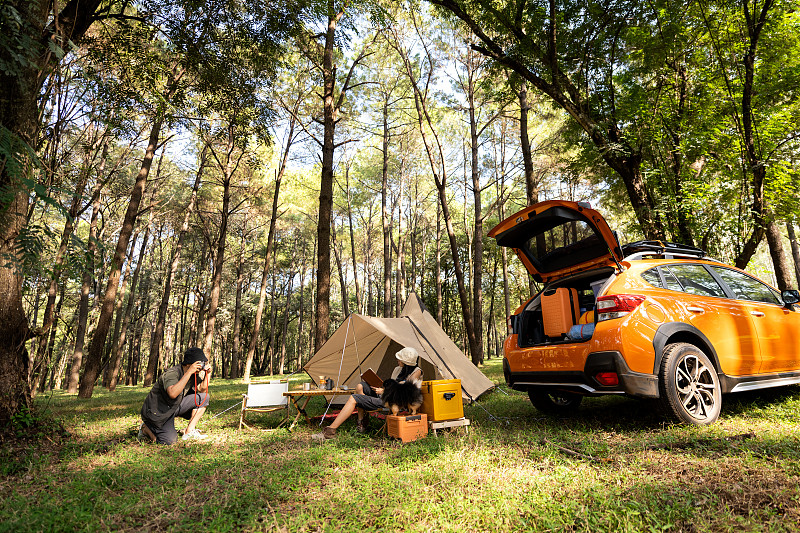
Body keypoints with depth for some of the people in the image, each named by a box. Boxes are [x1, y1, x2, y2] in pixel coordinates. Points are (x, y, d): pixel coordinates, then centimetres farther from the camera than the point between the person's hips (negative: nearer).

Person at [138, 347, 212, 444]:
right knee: (170, 440, -22)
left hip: (175, 406, 8)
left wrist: (208, 374, -11)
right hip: (157, 412, -8)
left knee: (204, 397, -5)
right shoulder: (172, 373, -29)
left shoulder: (193, 374, -4)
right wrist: (189, 372, -46)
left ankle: (189, 431, 1)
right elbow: (173, 393, -48)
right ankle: (146, 429, 8)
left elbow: (202, 390, 5)